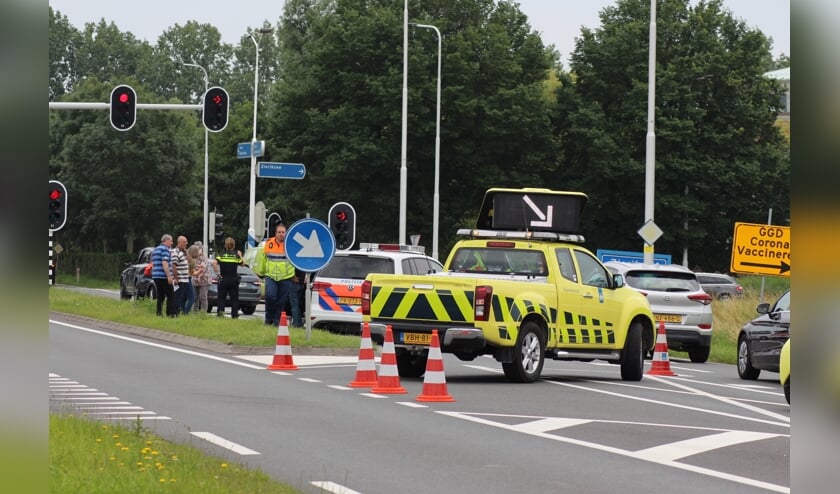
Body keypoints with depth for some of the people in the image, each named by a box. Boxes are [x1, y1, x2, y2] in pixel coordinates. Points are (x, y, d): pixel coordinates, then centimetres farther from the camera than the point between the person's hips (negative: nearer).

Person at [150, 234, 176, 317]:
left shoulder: (155, 250, 19)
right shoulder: (165, 249, -10)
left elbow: (152, 264, 25)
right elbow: (164, 263, -20)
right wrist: (169, 276, -21)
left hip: (155, 276, 9)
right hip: (163, 277, -9)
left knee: (160, 296, 11)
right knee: (170, 296, -5)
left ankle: (158, 313, 7)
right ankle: (170, 314, -10)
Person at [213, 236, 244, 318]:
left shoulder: (221, 255, -3)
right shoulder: (236, 255, -2)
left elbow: (214, 263, -16)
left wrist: (217, 272, -9)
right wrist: (240, 256, 21)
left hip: (223, 279, 0)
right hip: (234, 280, 0)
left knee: (222, 297, 7)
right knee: (234, 298, 7)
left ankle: (220, 311, -10)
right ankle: (234, 314, 7)